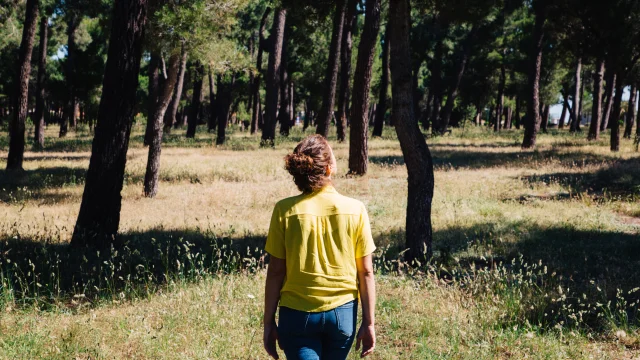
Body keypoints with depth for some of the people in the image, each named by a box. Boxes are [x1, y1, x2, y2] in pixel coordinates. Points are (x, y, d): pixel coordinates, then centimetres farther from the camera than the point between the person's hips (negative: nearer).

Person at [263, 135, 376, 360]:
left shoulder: (285, 211, -10)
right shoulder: (355, 210, -7)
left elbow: (276, 272, -7)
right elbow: (366, 272, -4)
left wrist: (269, 322, 2)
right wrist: (369, 322, 4)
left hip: (297, 314, -2)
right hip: (342, 313, 2)